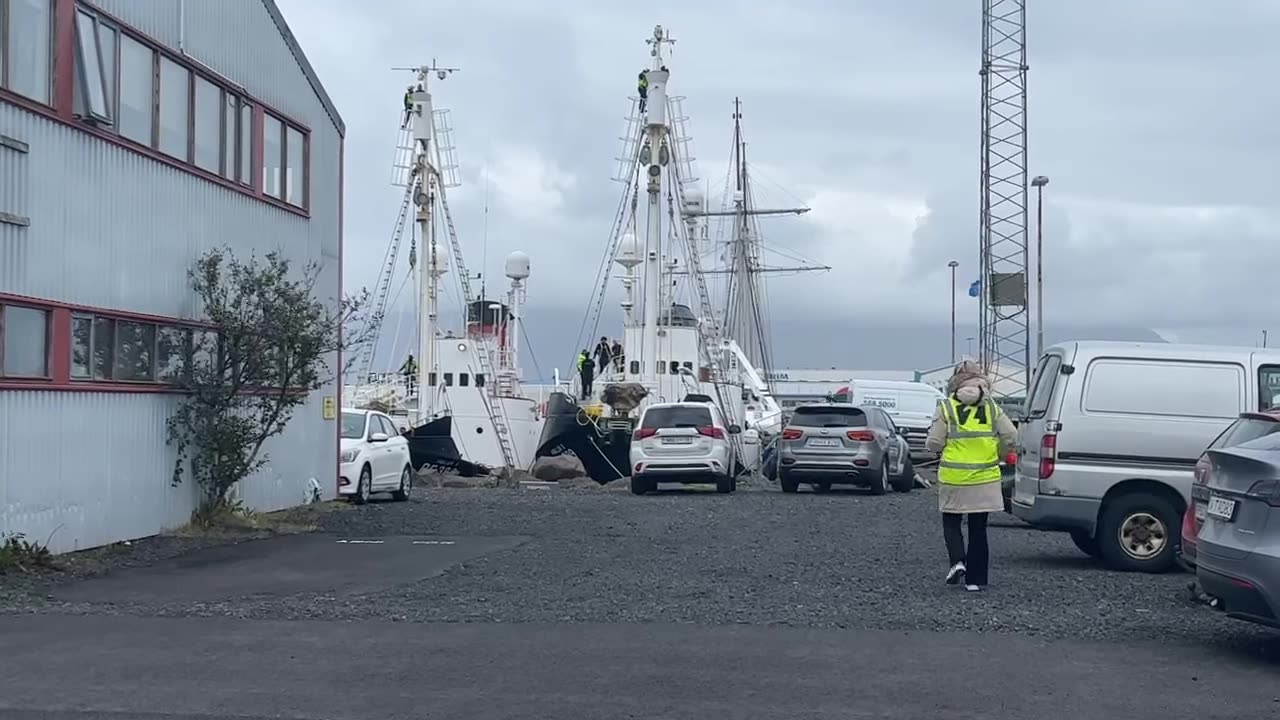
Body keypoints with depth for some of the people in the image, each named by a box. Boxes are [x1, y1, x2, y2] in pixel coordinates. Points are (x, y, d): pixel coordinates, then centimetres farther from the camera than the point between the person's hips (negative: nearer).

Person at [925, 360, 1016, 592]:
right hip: (985, 478, 2)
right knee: (978, 529, 9)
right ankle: (975, 579, 9)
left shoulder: (946, 408, -5)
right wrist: (996, 454, 16)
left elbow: (933, 444, -8)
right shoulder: (991, 407, 2)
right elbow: (1010, 436, -1)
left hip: (954, 478, -2)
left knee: (951, 523, 15)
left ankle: (957, 561, -7)